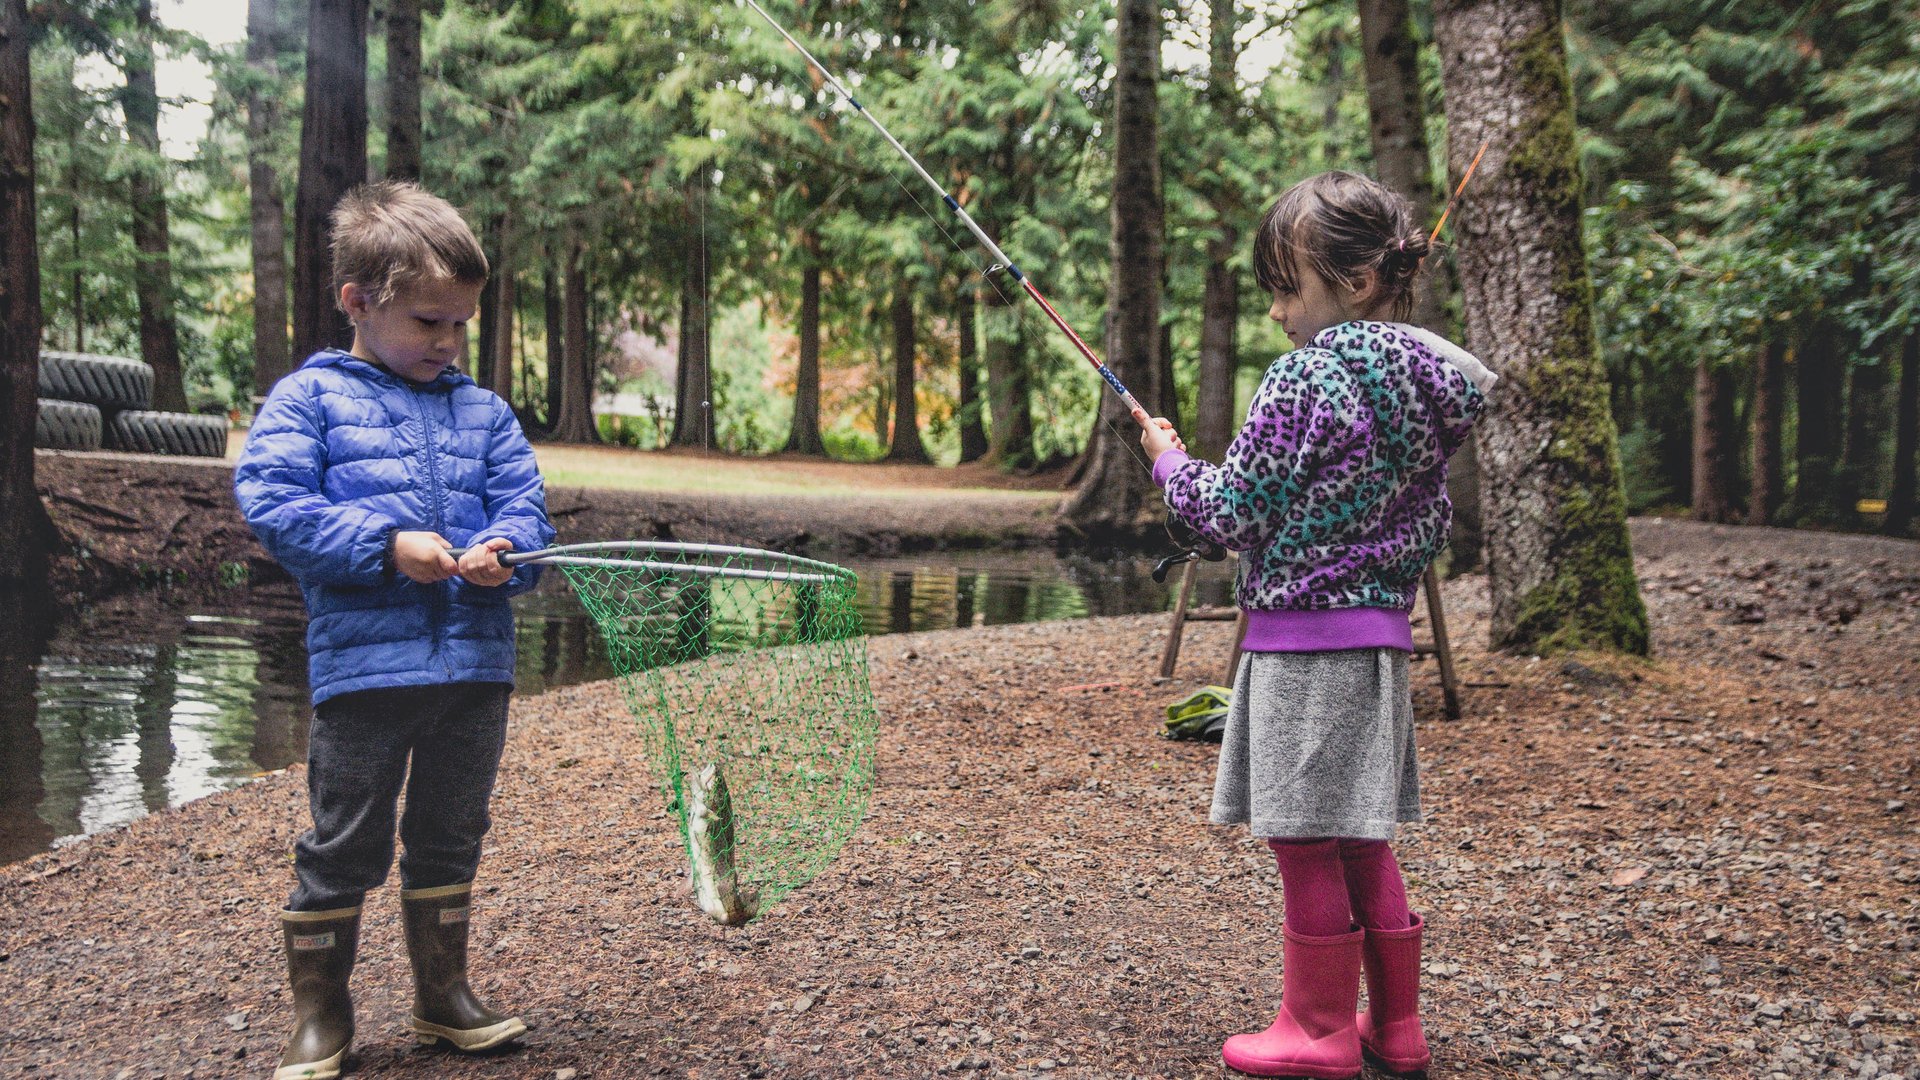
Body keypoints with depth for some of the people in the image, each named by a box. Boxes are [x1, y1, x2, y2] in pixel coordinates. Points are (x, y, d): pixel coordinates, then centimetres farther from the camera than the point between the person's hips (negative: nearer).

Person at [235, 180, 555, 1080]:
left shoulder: (486, 414, 12)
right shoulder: (308, 398, 1)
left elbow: (524, 506, 7)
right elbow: (271, 504, -9)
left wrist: (503, 551, -17)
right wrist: (388, 544, -18)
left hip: (475, 661, 4)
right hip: (363, 661, -4)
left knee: (451, 838, 15)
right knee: (344, 850, 5)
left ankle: (442, 992, 31)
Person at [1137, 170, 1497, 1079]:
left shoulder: (1306, 376, -15)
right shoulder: (1428, 385, 10)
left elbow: (1234, 515, -12)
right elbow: (1431, 527, 15)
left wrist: (1171, 460, 4)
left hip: (1303, 636, -9)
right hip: (1380, 633, 9)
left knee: (1305, 842, 3)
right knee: (1361, 839, 16)